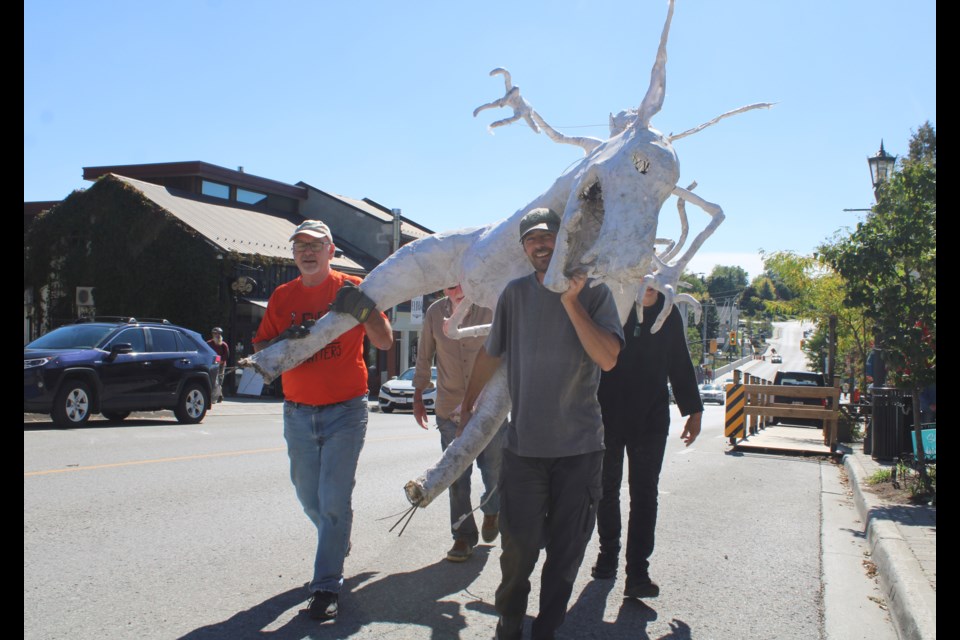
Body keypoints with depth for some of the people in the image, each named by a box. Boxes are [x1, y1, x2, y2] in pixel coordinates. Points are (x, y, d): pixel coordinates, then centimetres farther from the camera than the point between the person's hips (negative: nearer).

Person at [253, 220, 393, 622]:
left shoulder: (351, 288, -2)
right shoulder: (283, 296, 7)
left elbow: (385, 342, -6)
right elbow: (259, 349, 8)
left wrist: (363, 308, -23)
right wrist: (284, 341, -13)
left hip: (345, 410, -4)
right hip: (298, 411, 4)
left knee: (334, 500, -6)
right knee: (309, 495, 15)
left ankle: (326, 586, 4)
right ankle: (338, 542, 43)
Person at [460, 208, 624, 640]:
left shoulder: (594, 294, -1)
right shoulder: (516, 294, 3)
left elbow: (608, 358, -16)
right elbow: (489, 355, 14)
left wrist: (571, 302, -19)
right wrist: (467, 406, 22)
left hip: (580, 446, 0)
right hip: (524, 443, 1)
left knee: (566, 550, 8)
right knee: (519, 546, 4)